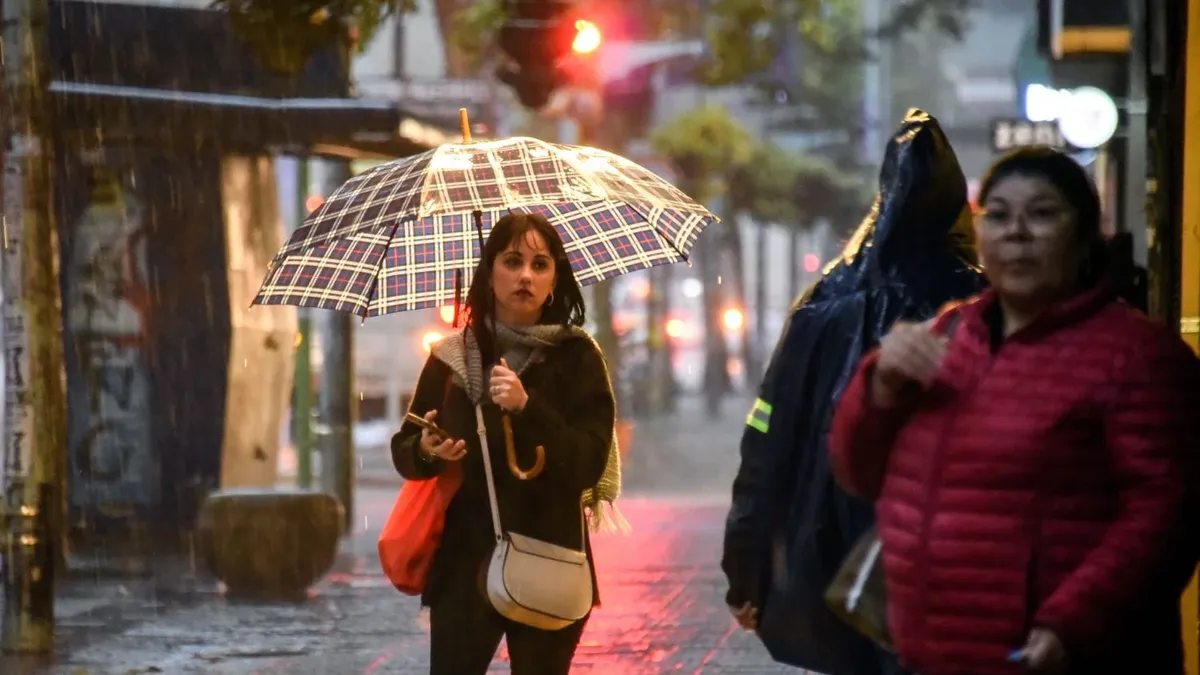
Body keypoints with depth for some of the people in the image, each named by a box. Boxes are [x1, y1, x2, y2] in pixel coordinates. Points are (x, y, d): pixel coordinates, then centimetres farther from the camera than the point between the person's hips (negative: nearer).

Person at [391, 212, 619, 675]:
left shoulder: (576, 358, 0)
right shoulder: (451, 358, 7)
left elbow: (589, 464, -9)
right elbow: (403, 452, 13)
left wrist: (526, 408, -21)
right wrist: (426, 450, -10)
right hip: (464, 564, 1)